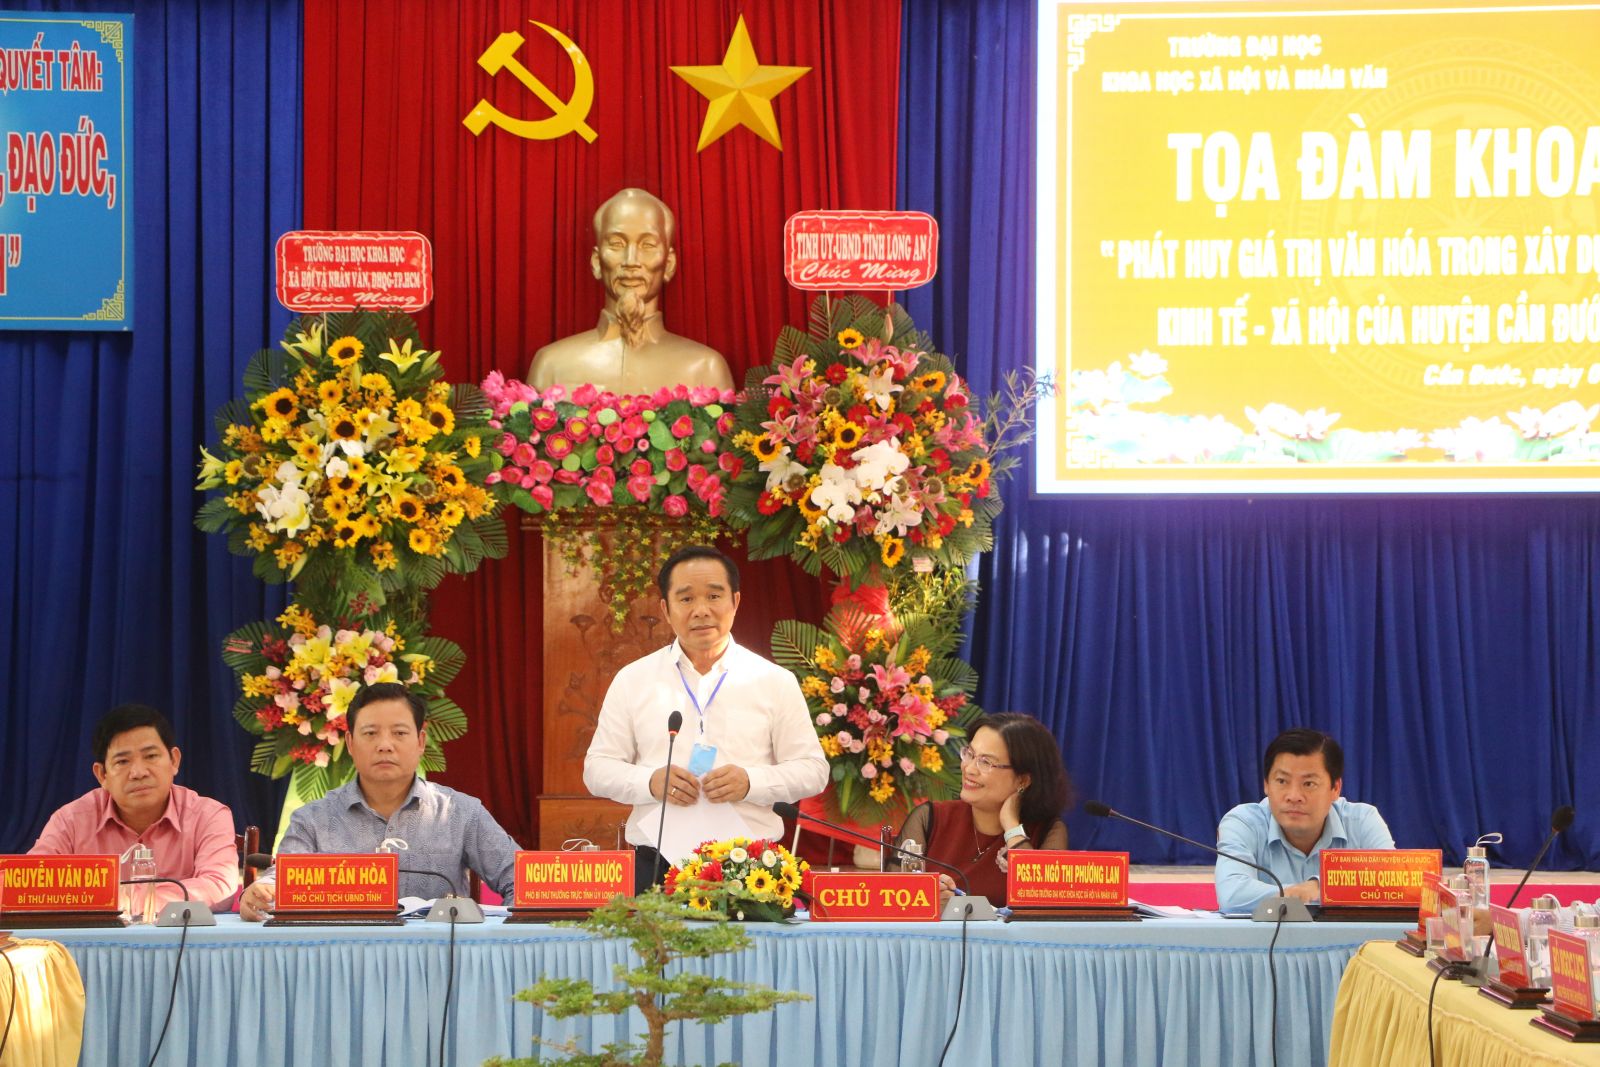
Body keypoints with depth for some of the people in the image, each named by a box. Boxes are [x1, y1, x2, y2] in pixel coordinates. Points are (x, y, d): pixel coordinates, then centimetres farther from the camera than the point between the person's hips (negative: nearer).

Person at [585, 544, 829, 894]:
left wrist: (751, 782, -11)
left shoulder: (775, 682, 8)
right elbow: (597, 769, 10)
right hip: (655, 865, 1)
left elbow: (813, 771, 7)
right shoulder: (632, 680, 10)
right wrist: (650, 782, -10)